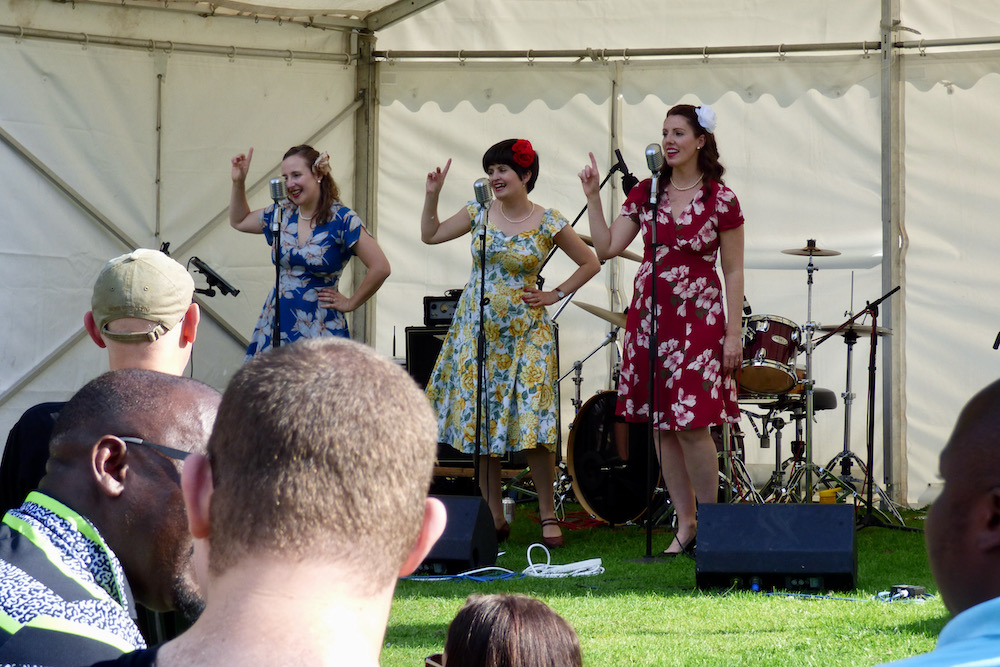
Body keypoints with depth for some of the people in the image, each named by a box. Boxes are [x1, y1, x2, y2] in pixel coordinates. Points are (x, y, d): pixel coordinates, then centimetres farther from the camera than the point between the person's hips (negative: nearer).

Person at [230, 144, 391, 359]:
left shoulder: (342, 220, -9)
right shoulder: (281, 214, 9)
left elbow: (380, 268, -14)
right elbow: (239, 221, 29)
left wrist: (350, 303, -5)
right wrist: (238, 181, 16)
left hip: (319, 328, -5)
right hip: (276, 323, 5)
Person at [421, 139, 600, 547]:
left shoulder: (548, 225, -4)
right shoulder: (479, 214, 4)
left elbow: (590, 263, 7)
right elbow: (430, 235, 14)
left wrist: (555, 295, 1)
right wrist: (433, 194, 4)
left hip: (524, 333, -3)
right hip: (477, 330, 3)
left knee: (533, 426, -9)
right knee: (479, 424, 2)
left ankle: (548, 515, 3)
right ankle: (494, 519, 10)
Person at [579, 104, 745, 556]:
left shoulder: (720, 199, -4)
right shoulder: (645, 194, 7)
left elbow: (733, 272, -2)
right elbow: (606, 247, 3)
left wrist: (734, 332, -7)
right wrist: (592, 197, -5)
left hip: (698, 320, -5)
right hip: (649, 316, 5)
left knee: (693, 425, -11)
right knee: (661, 425, 5)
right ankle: (685, 524, 13)